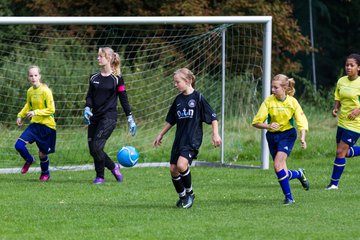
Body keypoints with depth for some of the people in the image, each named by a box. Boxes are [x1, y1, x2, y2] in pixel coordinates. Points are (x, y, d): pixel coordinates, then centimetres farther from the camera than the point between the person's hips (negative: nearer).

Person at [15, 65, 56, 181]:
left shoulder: (45, 91, -15)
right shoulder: (30, 91, 5)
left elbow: (51, 110, -17)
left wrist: (35, 112, -24)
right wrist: (21, 116, 12)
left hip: (47, 125, -5)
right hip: (35, 124, 5)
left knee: (42, 153, 4)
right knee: (19, 145, -11)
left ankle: (45, 173, 34)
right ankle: (29, 160, 20)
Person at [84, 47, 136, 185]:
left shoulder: (116, 79, -4)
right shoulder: (94, 78, 10)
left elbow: (123, 99, -1)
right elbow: (90, 96, 11)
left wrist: (130, 119, -1)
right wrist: (87, 108, -10)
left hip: (109, 117, -6)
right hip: (95, 117, 6)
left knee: (96, 146, -16)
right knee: (92, 149, 0)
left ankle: (100, 176, 0)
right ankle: (113, 167, 22)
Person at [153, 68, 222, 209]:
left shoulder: (197, 97, -7)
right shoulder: (178, 99, 11)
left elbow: (212, 117, -5)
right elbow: (170, 120, 23)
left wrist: (215, 134, -13)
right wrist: (161, 135, 25)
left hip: (192, 140, -7)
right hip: (179, 139, 7)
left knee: (182, 165, -24)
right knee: (173, 169, 1)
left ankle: (189, 193, -4)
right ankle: (182, 197, 18)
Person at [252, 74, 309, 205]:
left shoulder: (292, 102, -11)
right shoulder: (269, 101, -10)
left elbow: (302, 122, -7)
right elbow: (256, 122, -8)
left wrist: (302, 138, -24)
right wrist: (268, 126, -28)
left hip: (287, 134, -3)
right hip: (272, 136, 3)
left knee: (278, 165, -23)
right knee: (283, 174, 0)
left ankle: (288, 197, -11)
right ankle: (299, 174, 33)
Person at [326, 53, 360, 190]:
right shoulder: (341, 81, 5)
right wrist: (335, 108, -5)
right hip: (342, 121, 7)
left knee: (341, 152, -8)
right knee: (346, 152, 13)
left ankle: (334, 183, 1)